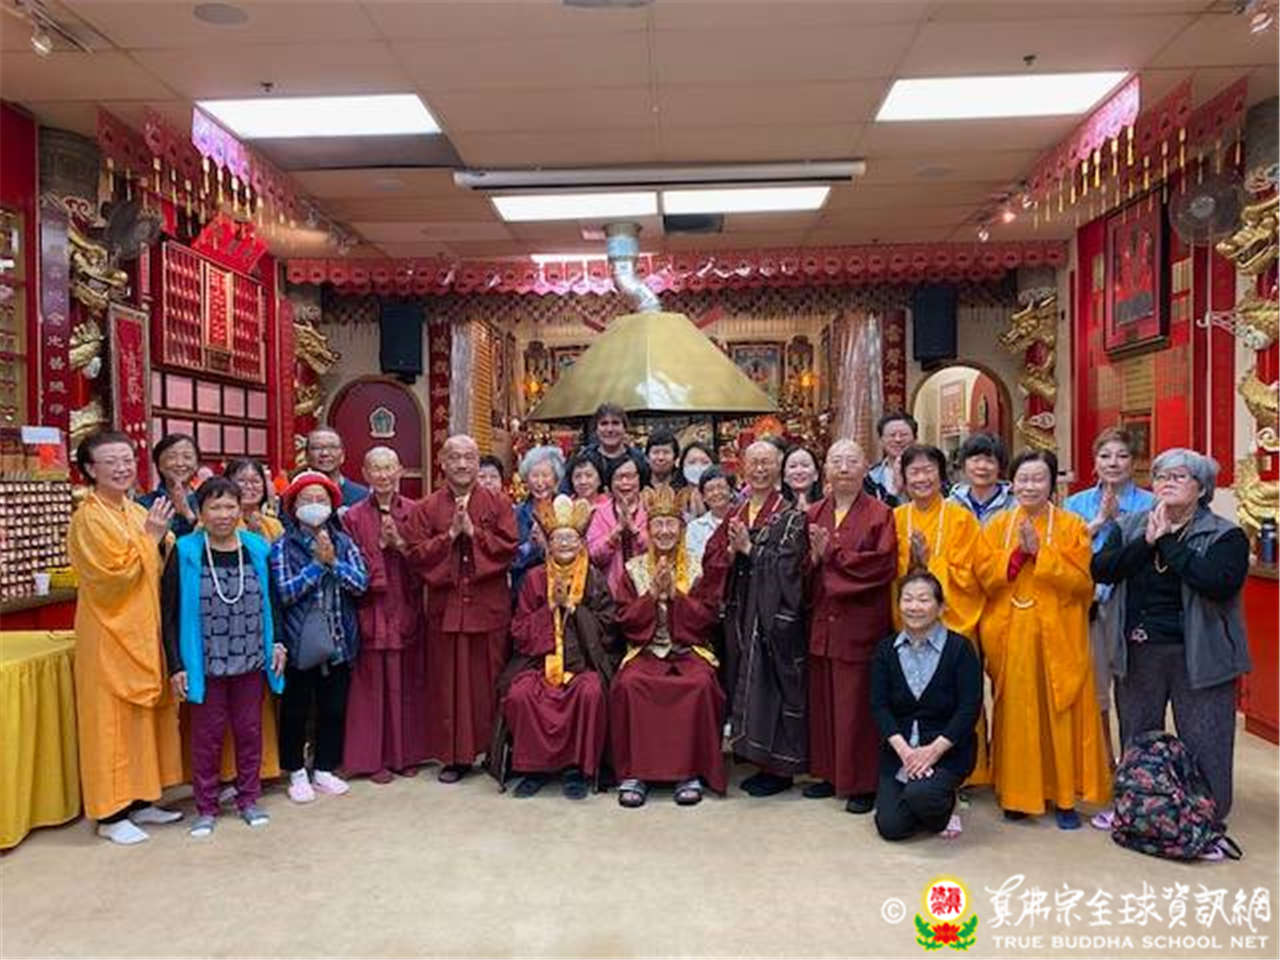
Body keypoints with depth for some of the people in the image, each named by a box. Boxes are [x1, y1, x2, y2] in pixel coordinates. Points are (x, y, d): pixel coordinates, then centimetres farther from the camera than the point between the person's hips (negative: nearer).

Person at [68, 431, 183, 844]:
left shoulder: (139, 512, 10)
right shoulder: (88, 518, -12)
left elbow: (160, 572, 14)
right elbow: (118, 573, -20)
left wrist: (161, 536, -3)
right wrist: (151, 536, -16)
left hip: (145, 631, 7)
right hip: (110, 633, -7)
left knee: (146, 714, 12)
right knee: (111, 719, 0)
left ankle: (141, 800, 24)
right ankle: (111, 814, 10)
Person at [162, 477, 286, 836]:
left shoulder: (257, 549, 1)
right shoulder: (185, 553, -6)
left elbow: (271, 601, 11)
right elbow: (170, 614, -4)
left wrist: (277, 644, 3)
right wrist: (176, 666, -6)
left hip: (251, 663, 2)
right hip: (205, 665, -2)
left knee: (249, 731, 12)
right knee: (207, 735, 8)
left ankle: (248, 798, 28)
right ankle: (206, 807, 24)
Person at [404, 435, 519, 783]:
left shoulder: (499, 504, 4)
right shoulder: (426, 508, 5)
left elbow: (509, 548, -7)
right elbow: (416, 554, -4)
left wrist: (473, 532, -13)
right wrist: (450, 535, -13)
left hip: (489, 607, 0)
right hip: (446, 606, 1)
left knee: (489, 681, 6)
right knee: (450, 682, 6)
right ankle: (456, 755, 16)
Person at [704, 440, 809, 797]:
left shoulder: (791, 518, -4)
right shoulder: (735, 516, 12)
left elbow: (786, 565, -15)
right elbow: (711, 560, 7)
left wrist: (749, 548, -15)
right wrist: (732, 550, -11)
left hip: (775, 616, -6)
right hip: (741, 614, 6)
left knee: (774, 685, -2)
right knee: (746, 684, 10)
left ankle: (781, 768, 10)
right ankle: (761, 761, 22)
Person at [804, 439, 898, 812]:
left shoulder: (880, 515, -2)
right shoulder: (814, 514, 11)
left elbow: (883, 564, -14)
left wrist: (831, 553, -14)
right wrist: (814, 557, -15)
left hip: (861, 623, -4)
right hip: (822, 622, 5)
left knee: (857, 702, 1)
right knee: (823, 698, 10)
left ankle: (863, 783, 13)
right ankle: (830, 773, 24)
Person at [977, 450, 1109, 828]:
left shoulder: (1072, 526, 1)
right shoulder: (996, 525, 8)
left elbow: (1081, 581, -8)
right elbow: (985, 575, -1)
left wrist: (1040, 551, -16)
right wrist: (1018, 551, -14)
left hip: (1056, 637, -2)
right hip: (1010, 635, 2)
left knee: (1059, 715, 1)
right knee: (1016, 715, 5)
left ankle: (1063, 795, 13)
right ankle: (1018, 794, 16)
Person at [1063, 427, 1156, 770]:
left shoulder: (1148, 504, 1)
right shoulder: (1077, 503, 9)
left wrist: (1119, 518, -14)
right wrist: (1098, 521, -9)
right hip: (1090, 604, 3)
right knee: (1094, 685, 10)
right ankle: (1104, 756, 25)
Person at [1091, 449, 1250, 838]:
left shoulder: (1225, 535, -4)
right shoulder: (1128, 526, 7)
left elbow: (1219, 583, -23)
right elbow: (1100, 569, -7)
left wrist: (1169, 542, -18)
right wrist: (1146, 543, -16)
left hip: (1198, 656, -3)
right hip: (1137, 653, 4)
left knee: (1204, 746, 2)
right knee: (1136, 741, 15)